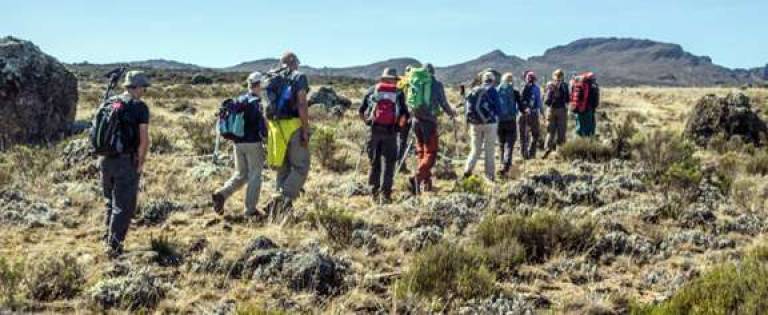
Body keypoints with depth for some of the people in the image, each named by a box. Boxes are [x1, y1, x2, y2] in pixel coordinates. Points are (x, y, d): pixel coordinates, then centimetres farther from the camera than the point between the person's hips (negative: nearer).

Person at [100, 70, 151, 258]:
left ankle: (109, 238, 29)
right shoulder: (140, 107, -10)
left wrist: (105, 153, 18)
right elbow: (144, 139, -15)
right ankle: (114, 245, 1)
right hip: (127, 162, -6)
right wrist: (140, 163, -6)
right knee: (124, 206, 2)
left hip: (107, 160, 6)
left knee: (111, 201, 21)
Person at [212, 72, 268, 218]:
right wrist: (267, 139, -5)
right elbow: (262, 125, -18)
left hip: (238, 143, 6)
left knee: (240, 175, 17)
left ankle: (221, 194, -4)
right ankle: (250, 209, 7)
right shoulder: (257, 102, -11)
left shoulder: (238, 101, 10)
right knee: (255, 176, 5)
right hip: (253, 144, -6)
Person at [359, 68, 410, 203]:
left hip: (374, 131, 2)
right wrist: (400, 125, 12)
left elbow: (362, 113, 6)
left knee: (374, 163, 13)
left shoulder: (372, 90, 9)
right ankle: (385, 194, -1)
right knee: (389, 163, 6)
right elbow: (404, 116, -5)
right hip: (391, 132, -2)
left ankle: (374, 193, 17)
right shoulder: (399, 93, 6)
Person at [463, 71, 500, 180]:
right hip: (489, 123, -4)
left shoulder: (474, 91, 8)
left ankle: (468, 170, -5)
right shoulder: (492, 91, -4)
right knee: (490, 151, 4)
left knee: (475, 149, 12)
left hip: (475, 123, 4)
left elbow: (467, 107, 7)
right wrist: (495, 117, 13)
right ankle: (489, 175, 5)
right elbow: (497, 107, -6)